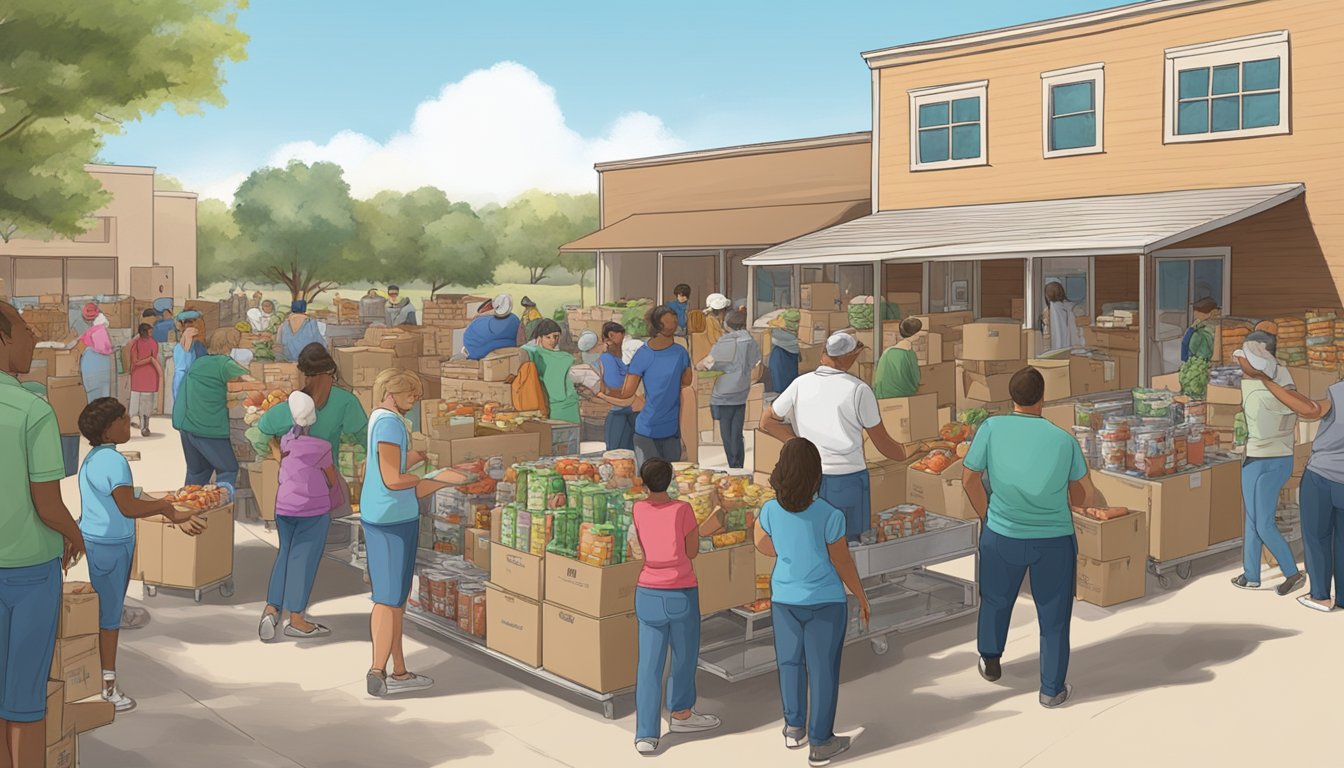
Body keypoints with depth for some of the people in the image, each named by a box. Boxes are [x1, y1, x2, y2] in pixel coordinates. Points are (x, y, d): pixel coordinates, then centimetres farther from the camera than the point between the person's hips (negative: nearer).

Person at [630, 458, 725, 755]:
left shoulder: (638, 510, -1)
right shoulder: (682, 510, -12)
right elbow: (691, 552, -4)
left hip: (648, 594, 3)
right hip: (681, 595, -3)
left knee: (649, 664, 4)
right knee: (685, 655, 19)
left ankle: (646, 735, -3)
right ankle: (680, 713, 36)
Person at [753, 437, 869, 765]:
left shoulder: (770, 510, -12)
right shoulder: (829, 516, -22)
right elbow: (842, 563, -12)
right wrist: (862, 597, 3)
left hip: (784, 597, 3)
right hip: (825, 601, -3)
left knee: (791, 661, 22)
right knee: (823, 669, 10)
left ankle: (795, 728, 33)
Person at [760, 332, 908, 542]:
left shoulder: (801, 384, 1)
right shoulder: (859, 390, -10)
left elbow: (768, 421, 8)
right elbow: (882, 443, -3)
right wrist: (903, 454, 17)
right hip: (848, 478, -4)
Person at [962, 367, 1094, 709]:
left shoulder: (992, 428, -12)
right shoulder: (1064, 439, -9)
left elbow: (970, 479, -3)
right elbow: (1083, 497, 0)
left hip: (1002, 536, 1)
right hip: (1054, 540, -1)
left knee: (995, 600, 24)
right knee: (1053, 616, 14)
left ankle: (991, 662, 44)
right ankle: (1052, 690, 23)